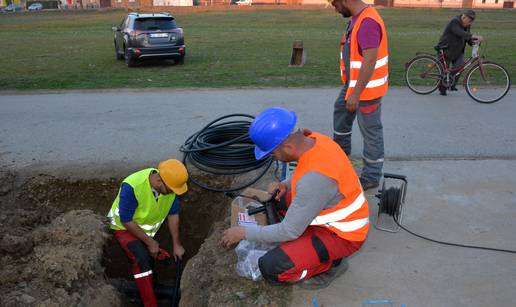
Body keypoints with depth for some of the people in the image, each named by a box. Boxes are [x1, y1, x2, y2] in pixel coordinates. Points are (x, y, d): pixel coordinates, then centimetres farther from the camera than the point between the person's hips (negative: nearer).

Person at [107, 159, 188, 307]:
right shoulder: (131, 187, -35)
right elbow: (126, 221, -26)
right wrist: (149, 242, -20)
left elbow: (173, 214, -6)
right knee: (142, 259, -26)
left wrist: (176, 244, -3)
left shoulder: (170, 185, -19)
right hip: (125, 227, -6)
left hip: (150, 228, 6)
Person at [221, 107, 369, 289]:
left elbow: (290, 231, -26)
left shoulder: (314, 177, -35)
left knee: (271, 268, -20)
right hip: (338, 216, 9)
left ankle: (331, 263, 3)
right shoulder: (315, 140, -8)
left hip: (341, 234, -9)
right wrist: (287, 185, -3)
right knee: (274, 198, 15)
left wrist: (244, 232, -15)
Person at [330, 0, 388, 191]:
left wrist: (355, 94, -29)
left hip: (367, 88, -10)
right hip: (353, 83, 11)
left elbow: (370, 61, -30)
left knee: (370, 131, 0)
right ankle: (341, 150, 48)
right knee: (340, 111, 26)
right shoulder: (357, 18, 7)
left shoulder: (367, 21, -26)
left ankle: (372, 176, 13)